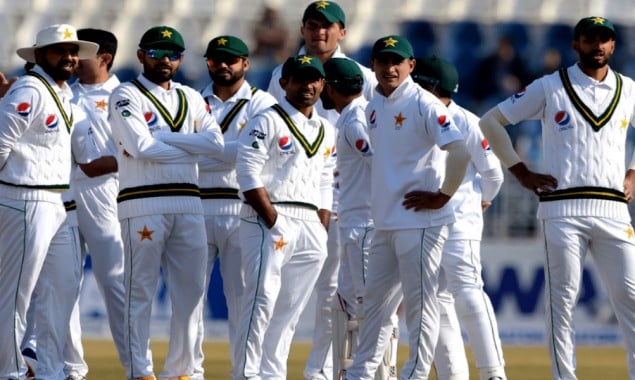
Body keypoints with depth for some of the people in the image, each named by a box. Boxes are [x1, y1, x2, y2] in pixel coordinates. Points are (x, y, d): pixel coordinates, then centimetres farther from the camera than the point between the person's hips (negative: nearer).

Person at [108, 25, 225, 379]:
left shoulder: (191, 98, 17)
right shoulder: (127, 95, 1)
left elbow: (217, 143, 1)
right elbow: (141, 147, -13)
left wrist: (159, 138, -7)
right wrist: (192, 147, -2)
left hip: (188, 204, 5)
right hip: (143, 205, -5)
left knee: (192, 292, 4)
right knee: (141, 291, -5)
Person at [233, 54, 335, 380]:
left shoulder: (325, 131, 18)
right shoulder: (268, 122, -3)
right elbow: (248, 172, -11)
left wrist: (322, 231, 9)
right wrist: (272, 219, -15)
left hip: (310, 227, 7)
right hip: (268, 220, -7)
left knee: (290, 306, 5)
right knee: (262, 297, -14)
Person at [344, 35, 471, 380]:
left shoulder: (424, 105, -12)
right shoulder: (373, 108, 13)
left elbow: (458, 151, -21)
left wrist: (442, 197, -16)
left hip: (419, 221, -8)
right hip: (385, 223, 9)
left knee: (419, 303, -5)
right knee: (375, 301, 15)